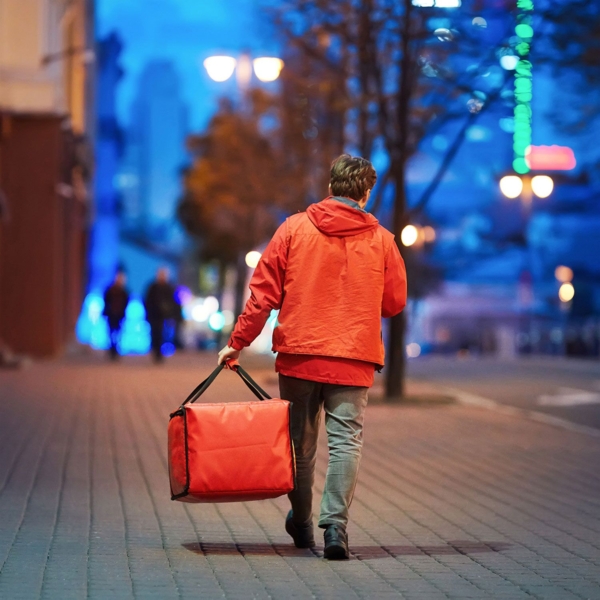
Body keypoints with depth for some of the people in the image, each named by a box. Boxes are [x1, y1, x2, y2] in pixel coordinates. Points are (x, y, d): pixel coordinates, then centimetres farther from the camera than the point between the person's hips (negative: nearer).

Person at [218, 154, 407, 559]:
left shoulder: (295, 228, 0)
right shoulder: (381, 240, 0)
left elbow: (264, 293, -2)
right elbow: (395, 303, 7)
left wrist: (238, 342, 4)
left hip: (299, 355, 1)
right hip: (354, 359, -1)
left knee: (300, 442, 14)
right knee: (346, 440, -2)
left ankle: (301, 522, 26)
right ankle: (336, 524, -15)